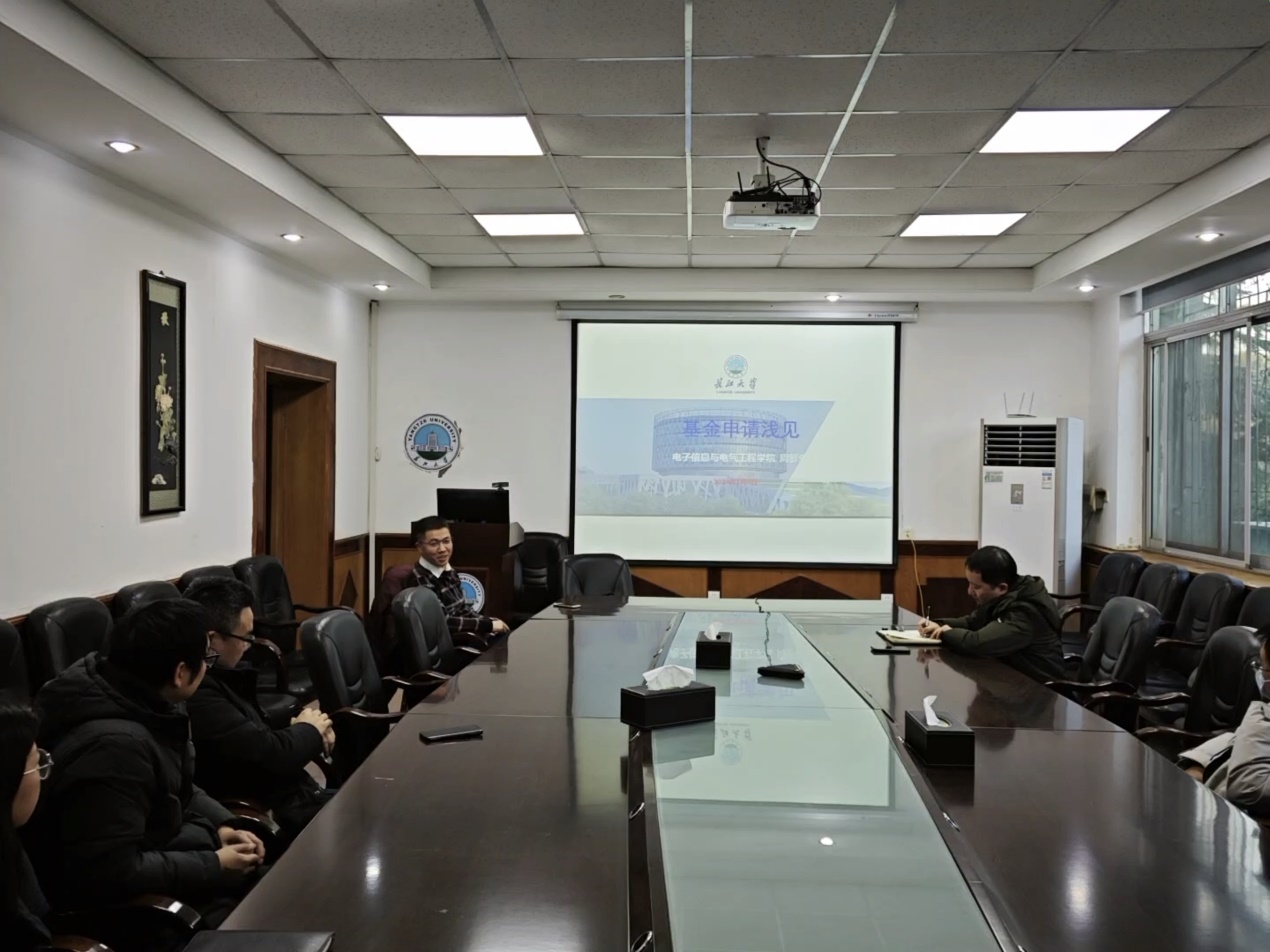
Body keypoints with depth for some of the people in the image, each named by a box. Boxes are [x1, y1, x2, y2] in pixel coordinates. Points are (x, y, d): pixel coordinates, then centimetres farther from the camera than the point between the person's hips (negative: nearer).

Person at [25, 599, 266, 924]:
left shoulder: (145, 702, -3)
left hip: (167, 843, 9)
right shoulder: (114, 745, -32)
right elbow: (112, 873, -30)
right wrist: (215, 867, -21)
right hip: (142, 897, -9)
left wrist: (220, 826, 0)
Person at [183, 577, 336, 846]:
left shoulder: (209, 676, 6)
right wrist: (309, 729, -4)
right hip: (273, 818, -10)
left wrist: (310, 732, 0)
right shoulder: (196, 693, -26)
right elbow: (271, 755, -25)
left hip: (289, 795, 10)